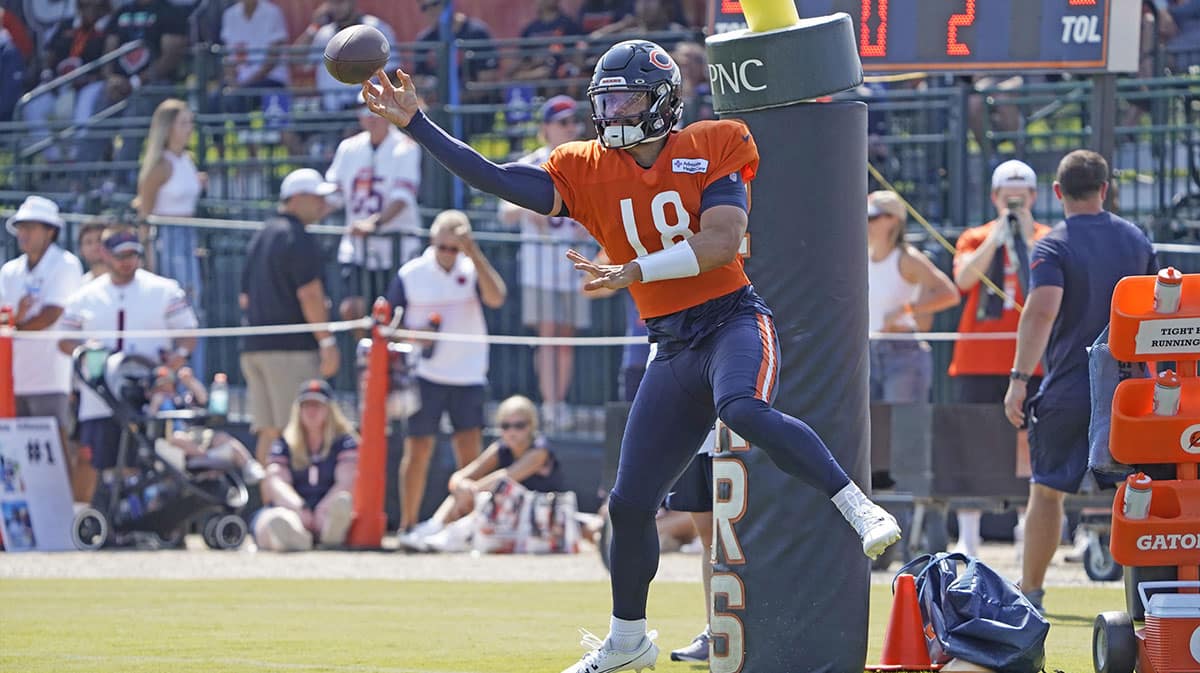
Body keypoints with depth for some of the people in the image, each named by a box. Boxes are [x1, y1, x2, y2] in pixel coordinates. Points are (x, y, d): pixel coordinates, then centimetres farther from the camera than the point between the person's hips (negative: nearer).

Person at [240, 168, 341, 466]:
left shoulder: (261, 236, 19)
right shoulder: (298, 238, -9)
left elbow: (245, 297, 23)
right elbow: (309, 294, -16)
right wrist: (327, 341, -14)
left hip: (253, 348, 9)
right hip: (293, 348, -9)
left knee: (268, 432, 8)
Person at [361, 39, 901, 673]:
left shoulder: (713, 147, -4)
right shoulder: (585, 169, 6)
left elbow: (720, 243, -14)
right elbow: (498, 181, -3)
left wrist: (634, 271, -21)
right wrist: (415, 123, -10)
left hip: (732, 321, -5)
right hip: (672, 349, 5)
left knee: (744, 409, -39)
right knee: (630, 502, 7)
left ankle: (858, 506, -30)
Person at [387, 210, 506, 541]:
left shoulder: (472, 271, 3)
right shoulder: (410, 275, 1)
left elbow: (496, 298, -17)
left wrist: (474, 253, -21)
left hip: (468, 376, 1)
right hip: (424, 375, -1)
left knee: (470, 451, -4)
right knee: (418, 449, 1)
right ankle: (408, 524, 9)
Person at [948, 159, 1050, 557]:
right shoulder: (975, 238, 11)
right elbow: (964, 278, -9)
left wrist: (1027, 238, -12)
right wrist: (997, 237, -12)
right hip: (978, 361, 1)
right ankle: (967, 540, -1)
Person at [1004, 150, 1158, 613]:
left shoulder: (1053, 247, -9)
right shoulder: (1136, 240, 8)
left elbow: (1042, 311, -23)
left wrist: (1019, 379, -23)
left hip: (1069, 390, -4)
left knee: (1046, 490, 7)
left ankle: (1030, 592, 10)